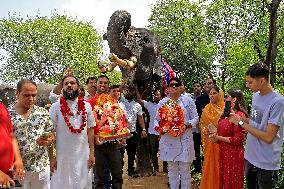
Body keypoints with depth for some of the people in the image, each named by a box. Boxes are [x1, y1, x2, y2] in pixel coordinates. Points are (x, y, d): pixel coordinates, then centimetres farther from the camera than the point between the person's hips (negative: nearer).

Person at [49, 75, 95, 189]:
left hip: (83, 155, 2)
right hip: (62, 155, -2)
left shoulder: (86, 106, 3)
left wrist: (92, 152, 2)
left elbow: (90, 130, 5)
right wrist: (51, 157, -7)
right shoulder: (55, 107, -4)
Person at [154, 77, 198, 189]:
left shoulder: (188, 100, 3)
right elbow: (157, 119, 12)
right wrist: (158, 127, -9)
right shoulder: (162, 102, 8)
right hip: (168, 141, 2)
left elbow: (195, 118, 2)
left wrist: (187, 125, -15)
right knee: (172, 169, 12)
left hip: (185, 141, -2)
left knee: (185, 169, 5)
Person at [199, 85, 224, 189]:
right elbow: (201, 123, 11)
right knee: (210, 164, 8)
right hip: (210, 141, 3)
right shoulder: (207, 108, 6)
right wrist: (205, 130, -8)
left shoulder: (225, 108, -5)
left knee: (220, 164, 2)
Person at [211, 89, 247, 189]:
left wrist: (219, 138, -14)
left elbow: (237, 139, -21)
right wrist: (215, 134, 4)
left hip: (233, 154, -8)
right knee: (223, 180, 19)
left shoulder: (239, 115, -18)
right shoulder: (226, 114, 8)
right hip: (223, 152, 8)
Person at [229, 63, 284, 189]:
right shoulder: (255, 95, 3)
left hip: (266, 164, -7)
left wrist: (241, 123, -20)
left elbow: (268, 137, -24)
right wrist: (241, 118, -5)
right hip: (250, 156, 7)